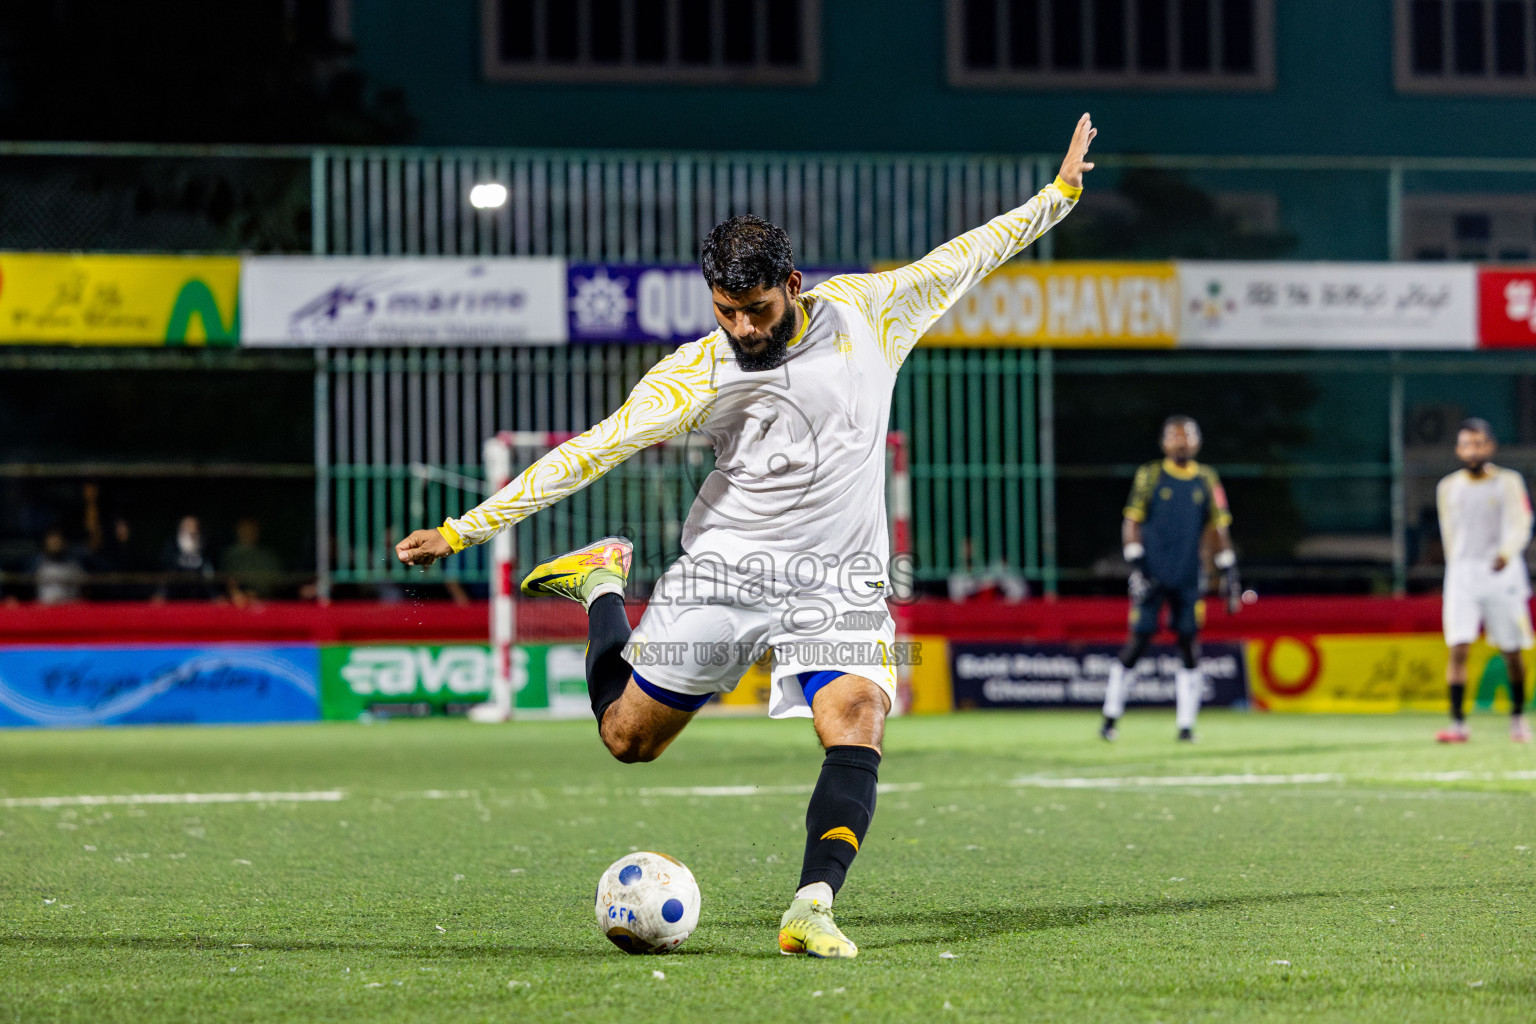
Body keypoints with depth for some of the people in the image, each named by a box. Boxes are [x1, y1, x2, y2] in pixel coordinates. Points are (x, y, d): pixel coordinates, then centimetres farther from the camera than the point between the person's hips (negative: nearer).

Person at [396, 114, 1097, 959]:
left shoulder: (864, 314, -3)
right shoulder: (696, 373, -9)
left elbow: (962, 258, 12)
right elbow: (590, 453, -10)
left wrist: (1059, 193, 17)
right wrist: (463, 529, -15)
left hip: (840, 579, 0)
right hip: (724, 567, 0)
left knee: (855, 731, -24)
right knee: (627, 737, 8)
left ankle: (811, 912, -30)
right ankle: (604, 586, 35)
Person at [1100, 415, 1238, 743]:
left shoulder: (1206, 480, 9)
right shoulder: (1149, 476, 1)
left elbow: (1217, 529, 13)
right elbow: (1132, 523, 0)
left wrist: (1231, 576, 8)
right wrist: (1136, 566, -11)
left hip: (1189, 578, 3)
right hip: (1152, 576, -3)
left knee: (1189, 645, 0)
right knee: (1138, 641, -4)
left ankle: (1186, 725, 4)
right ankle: (1110, 718, 5)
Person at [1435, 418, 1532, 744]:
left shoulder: (1508, 482, 0)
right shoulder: (1448, 488, 9)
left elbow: (1519, 526, -11)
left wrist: (1507, 552, -30)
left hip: (1503, 573, -2)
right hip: (1462, 573, 2)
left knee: (1511, 652, 4)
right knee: (1458, 649, -12)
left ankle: (1518, 717, 22)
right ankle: (1458, 723, -14)